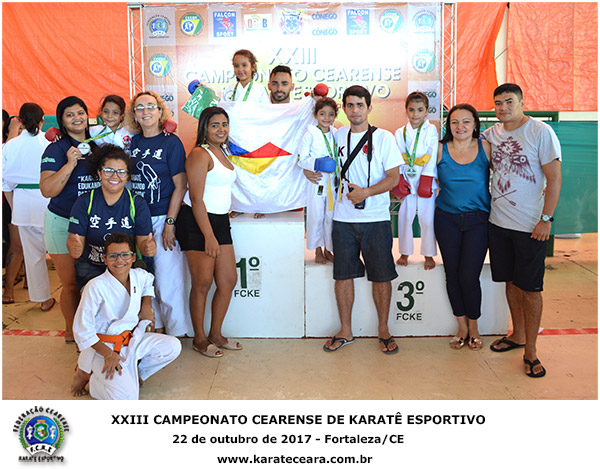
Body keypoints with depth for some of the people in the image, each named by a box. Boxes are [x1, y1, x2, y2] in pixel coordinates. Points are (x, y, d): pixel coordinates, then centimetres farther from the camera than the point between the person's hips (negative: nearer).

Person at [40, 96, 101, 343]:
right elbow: (47, 190, -18)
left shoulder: (97, 146, 11)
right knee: (72, 283, 1)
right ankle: (72, 333, 19)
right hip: (62, 223, -5)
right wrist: (70, 164, -25)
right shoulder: (56, 149, -7)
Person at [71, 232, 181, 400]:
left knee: (173, 347, -12)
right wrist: (108, 354, -21)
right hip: (102, 346, -6)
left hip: (133, 339, 6)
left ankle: (133, 372, 6)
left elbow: (149, 282, 26)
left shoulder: (139, 276, -3)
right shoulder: (95, 287, -21)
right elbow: (82, 329, -16)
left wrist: (146, 306, 12)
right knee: (126, 396, -21)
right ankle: (86, 374, 7)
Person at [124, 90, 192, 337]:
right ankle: (154, 326, 29)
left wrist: (170, 223, -15)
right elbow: (128, 180, 16)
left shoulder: (171, 142, -7)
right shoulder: (133, 142, 9)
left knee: (168, 278, -1)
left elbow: (180, 186, -10)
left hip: (163, 218, -5)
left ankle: (176, 332, 14)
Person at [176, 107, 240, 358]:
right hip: (196, 223, -8)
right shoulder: (200, 154, -13)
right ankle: (199, 339, 15)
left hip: (220, 221, 8)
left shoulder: (222, 150, 14)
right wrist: (209, 236, -21)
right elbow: (196, 199, -18)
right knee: (202, 283, -1)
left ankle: (215, 334, 23)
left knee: (228, 281, 8)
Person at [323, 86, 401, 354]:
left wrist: (365, 192, -18)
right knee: (343, 275, 6)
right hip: (343, 218, 3)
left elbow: (394, 178, -6)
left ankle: (383, 330, 19)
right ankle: (345, 332, 19)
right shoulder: (338, 136, 9)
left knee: (381, 277, 3)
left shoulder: (383, 138, -1)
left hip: (376, 218, -3)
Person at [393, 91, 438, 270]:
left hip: (426, 181, -2)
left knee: (427, 219, 1)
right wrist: (399, 180, -6)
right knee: (404, 217, 5)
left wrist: (426, 181, -12)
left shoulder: (431, 130, -1)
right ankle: (404, 253, 20)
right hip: (407, 182, 3)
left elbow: (432, 157, -6)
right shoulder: (400, 133, 7)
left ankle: (429, 255, 15)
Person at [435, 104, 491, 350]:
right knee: (452, 274, 6)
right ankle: (462, 326, 24)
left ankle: (473, 326, 19)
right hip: (447, 219, 2)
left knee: (469, 276, -6)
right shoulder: (440, 150, 1)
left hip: (478, 219, -1)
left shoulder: (486, 148, -1)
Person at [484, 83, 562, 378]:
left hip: (530, 226, -5)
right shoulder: (491, 134, 6)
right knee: (511, 281, 15)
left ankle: (530, 351, 13)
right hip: (499, 222, 5)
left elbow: (554, 178, -10)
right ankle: (518, 334, 32)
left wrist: (546, 219, -14)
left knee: (530, 288, 1)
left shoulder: (541, 132, -8)